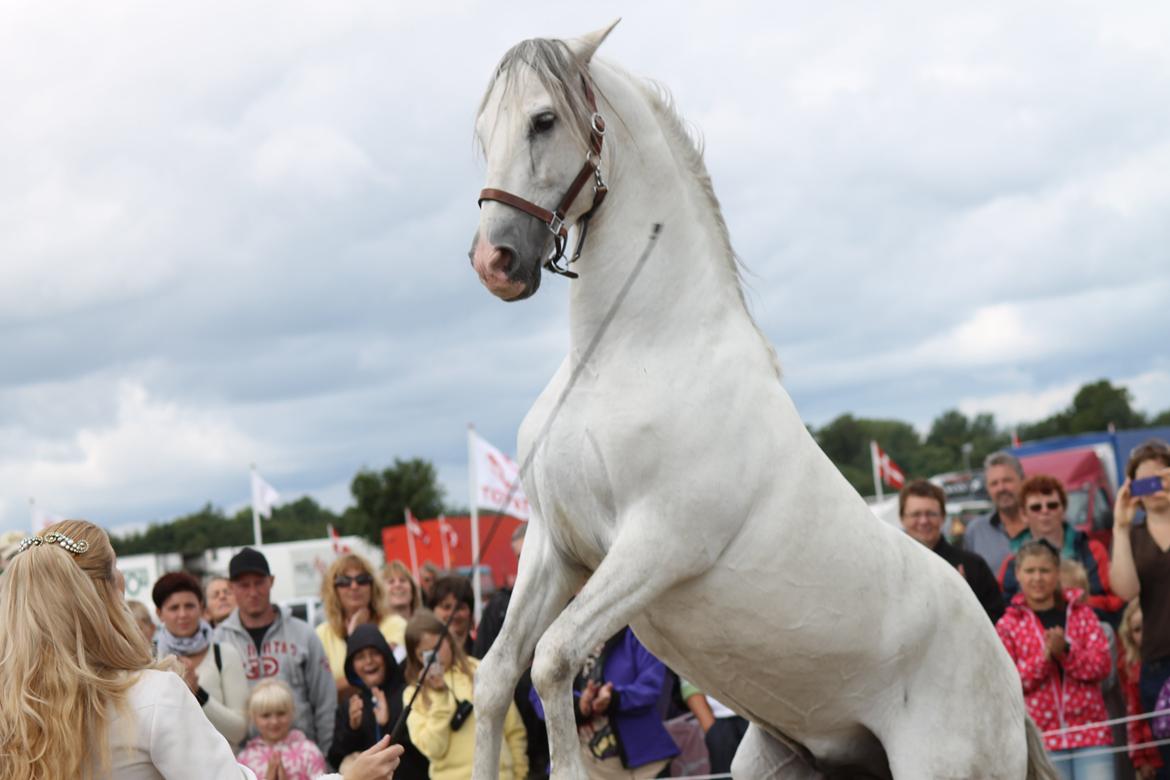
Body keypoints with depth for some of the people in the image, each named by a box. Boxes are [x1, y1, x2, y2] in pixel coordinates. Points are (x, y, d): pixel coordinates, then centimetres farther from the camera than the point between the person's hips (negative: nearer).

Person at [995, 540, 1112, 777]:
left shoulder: (1082, 614, 9)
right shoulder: (1008, 625, 5)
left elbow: (1102, 666, -1)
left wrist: (1065, 652, -17)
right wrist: (1044, 656, -16)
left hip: (1090, 731, 1)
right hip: (1043, 737, -1)